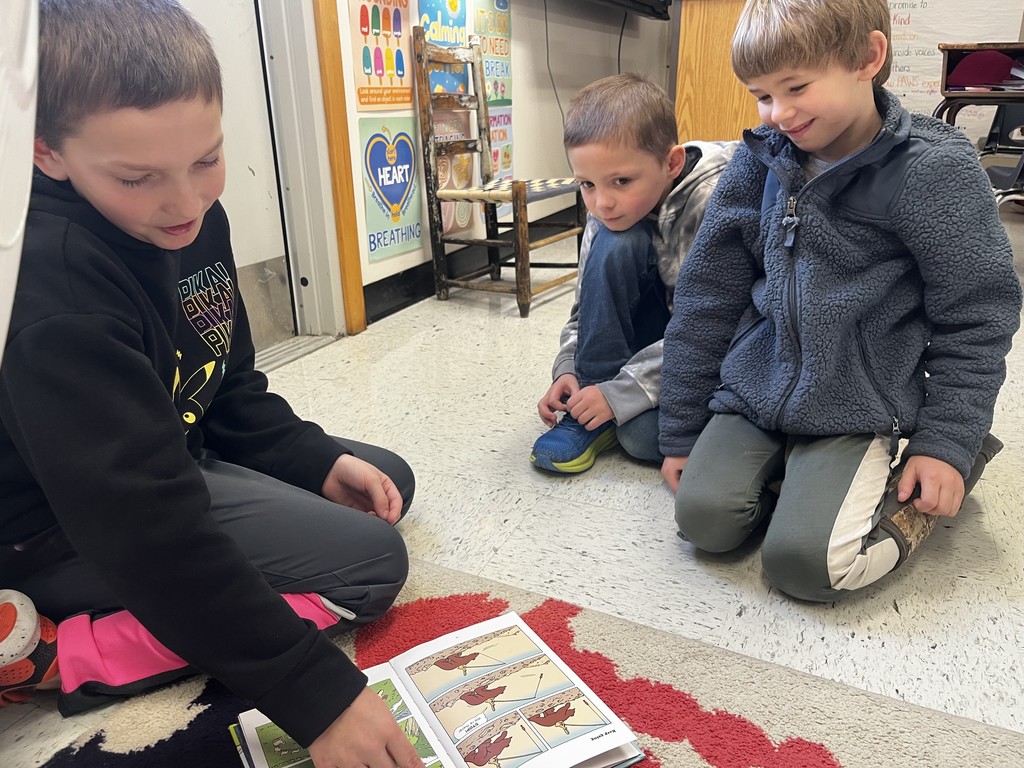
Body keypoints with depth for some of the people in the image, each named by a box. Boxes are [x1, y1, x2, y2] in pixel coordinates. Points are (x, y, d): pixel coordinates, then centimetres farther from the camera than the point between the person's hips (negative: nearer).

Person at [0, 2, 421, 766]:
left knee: (387, 480, 14)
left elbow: (231, 389, 9)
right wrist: (316, 694, -36)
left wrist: (316, 460, -6)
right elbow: (149, 530, -34)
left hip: (177, 454, 9)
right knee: (371, 561, -15)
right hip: (67, 530, -9)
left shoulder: (191, 219, -4)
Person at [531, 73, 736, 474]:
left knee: (643, 433, -33)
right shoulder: (612, 212, -9)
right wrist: (568, 369, -16)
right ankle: (590, 413, -18)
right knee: (614, 246, -24)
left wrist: (620, 393, -28)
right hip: (665, 328, 5)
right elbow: (588, 304, 0)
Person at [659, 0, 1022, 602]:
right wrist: (681, 431, 6)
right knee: (704, 518, -15)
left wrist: (947, 444, -8)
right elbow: (706, 295, 5)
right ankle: (793, 473, 14)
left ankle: (912, 487, 10)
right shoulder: (759, 161, 2)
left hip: (857, 409, -3)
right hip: (754, 390, 4)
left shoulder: (935, 170, -9)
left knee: (804, 562, -18)